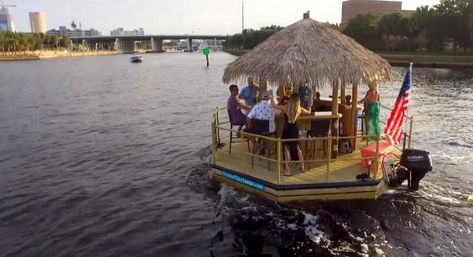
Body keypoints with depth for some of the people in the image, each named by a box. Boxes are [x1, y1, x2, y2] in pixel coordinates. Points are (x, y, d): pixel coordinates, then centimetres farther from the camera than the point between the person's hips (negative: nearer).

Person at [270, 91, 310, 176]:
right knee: (297, 147, 18)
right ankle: (302, 167, 27)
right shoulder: (299, 109, -4)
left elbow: (273, 105, -2)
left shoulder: (285, 108, -14)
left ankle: (287, 169, 1)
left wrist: (271, 95, 11)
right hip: (295, 130, 3)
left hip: (286, 130, -3)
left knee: (287, 148, 2)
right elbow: (309, 112, 15)